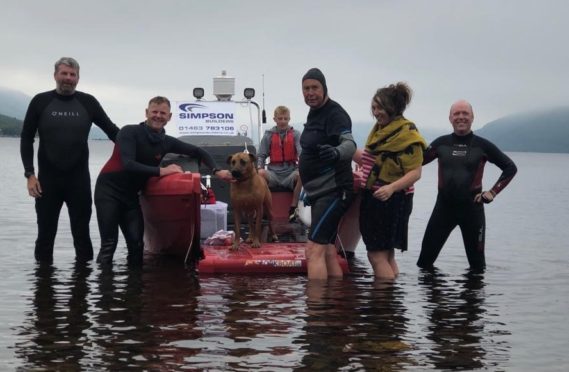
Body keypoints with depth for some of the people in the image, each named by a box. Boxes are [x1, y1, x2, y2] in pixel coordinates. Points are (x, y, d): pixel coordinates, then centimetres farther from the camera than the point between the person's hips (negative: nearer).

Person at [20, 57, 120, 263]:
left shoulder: (88, 102, 3)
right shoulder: (40, 101, 1)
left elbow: (112, 130, 9)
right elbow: (27, 139, 2)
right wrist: (30, 174, -7)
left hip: (79, 179, 1)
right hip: (47, 179, 0)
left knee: (82, 232, 6)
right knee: (45, 233, 7)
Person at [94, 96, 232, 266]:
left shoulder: (166, 142, 3)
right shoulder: (129, 132, -13)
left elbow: (198, 152, 12)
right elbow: (128, 164, -25)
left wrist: (216, 171, -1)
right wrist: (161, 171, -26)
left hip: (130, 194, 5)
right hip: (109, 190, -5)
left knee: (137, 244, -2)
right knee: (109, 245, -10)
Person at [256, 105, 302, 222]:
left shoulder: (295, 134, 5)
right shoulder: (268, 135, 8)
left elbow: (301, 152, -8)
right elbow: (261, 155, 7)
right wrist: (260, 167, -15)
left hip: (290, 173, 0)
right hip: (273, 173, 1)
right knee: (260, 174, -32)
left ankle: (293, 208, -20)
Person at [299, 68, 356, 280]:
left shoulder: (335, 114, -15)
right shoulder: (314, 113, 14)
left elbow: (350, 144, -32)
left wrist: (337, 152, -55)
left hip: (333, 192, -10)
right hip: (320, 192, 10)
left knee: (314, 251, -17)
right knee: (328, 253, 11)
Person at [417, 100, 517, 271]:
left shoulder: (483, 145, -1)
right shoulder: (441, 143, 4)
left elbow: (510, 168, 6)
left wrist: (493, 192, -1)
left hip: (472, 207, -1)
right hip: (444, 206, 1)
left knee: (476, 260, 8)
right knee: (426, 257, -1)